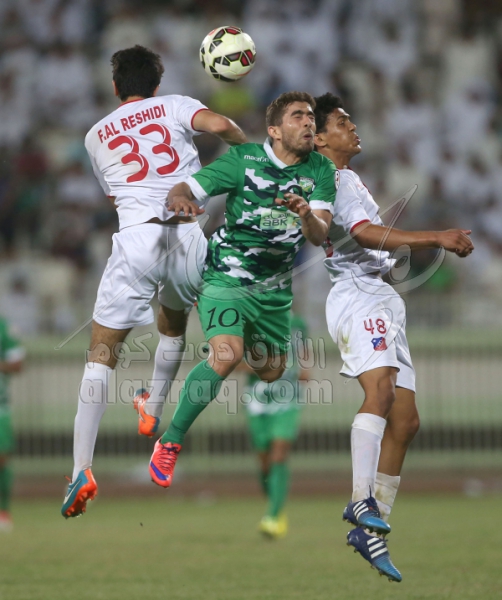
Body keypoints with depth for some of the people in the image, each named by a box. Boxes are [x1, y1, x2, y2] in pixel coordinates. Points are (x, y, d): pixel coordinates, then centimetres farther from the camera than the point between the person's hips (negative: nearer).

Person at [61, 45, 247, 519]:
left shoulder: (97, 135, 21)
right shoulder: (175, 106, 14)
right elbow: (217, 125, -5)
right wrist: (249, 148, 13)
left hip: (136, 235, -1)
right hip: (191, 231, 1)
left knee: (102, 350, 0)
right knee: (173, 324, 31)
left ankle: (81, 468, -13)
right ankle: (153, 412, 47)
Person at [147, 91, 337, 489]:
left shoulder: (321, 171, -2)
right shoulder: (244, 160, -12)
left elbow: (319, 235, -11)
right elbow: (183, 190, -12)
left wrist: (306, 215, -34)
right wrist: (179, 199, -37)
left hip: (275, 287, 5)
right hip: (227, 275, -5)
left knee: (270, 372, 12)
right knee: (227, 354, -26)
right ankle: (170, 443, -15)